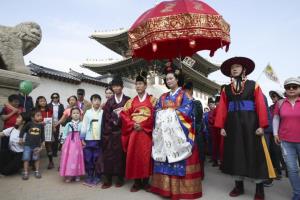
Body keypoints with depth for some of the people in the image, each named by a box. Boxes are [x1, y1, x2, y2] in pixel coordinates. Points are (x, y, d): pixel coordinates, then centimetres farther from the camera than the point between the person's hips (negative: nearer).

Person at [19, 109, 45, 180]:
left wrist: (42, 143, 6)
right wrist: (21, 138, 3)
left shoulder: (41, 125, -3)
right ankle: (25, 173, 14)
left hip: (37, 145, 1)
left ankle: (37, 171, 22)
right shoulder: (29, 124, -9)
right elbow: (23, 130, 4)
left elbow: (42, 135, 5)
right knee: (26, 159, 3)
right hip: (27, 145, -1)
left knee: (36, 159, 10)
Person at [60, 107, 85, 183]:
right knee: (69, 158, 0)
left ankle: (77, 175, 17)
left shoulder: (81, 124, -1)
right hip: (69, 143, 1)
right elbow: (65, 134, 5)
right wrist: (65, 141, 0)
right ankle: (68, 175, 12)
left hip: (78, 143, 0)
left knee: (77, 158, 4)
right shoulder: (68, 124, 2)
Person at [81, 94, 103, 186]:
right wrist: (82, 138, 2)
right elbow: (84, 126, 5)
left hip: (99, 140, -1)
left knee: (97, 159, 6)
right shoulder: (88, 112, 4)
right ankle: (89, 177, 24)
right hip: (88, 139, 2)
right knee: (88, 159, 9)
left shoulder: (103, 112, -1)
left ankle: (97, 177, 21)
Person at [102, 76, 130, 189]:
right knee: (108, 154, 2)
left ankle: (120, 178, 15)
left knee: (121, 154, 3)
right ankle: (108, 179, 12)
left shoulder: (128, 100, 4)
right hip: (110, 131, 2)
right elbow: (106, 116, 4)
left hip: (122, 131, -2)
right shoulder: (109, 101, 12)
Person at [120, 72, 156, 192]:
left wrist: (143, 125, -13)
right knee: (134, 155, 2)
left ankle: (145, 181, 12)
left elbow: (154, 116, -6)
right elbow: (124, 114, 6)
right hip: (134, 132, 3)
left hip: (146, 132, -3)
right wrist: (132, 124, -9)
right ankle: (137, 182, 13)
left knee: (146, 156, -1)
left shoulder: (152, 99, 5)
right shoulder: (131, 101, 15)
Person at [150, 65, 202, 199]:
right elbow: (157, 111, 13)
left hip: (179, 130, -5)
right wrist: (163, 115, -7)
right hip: (164, 131, 5)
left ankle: (180, 187, 3)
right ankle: (165, 186, 13)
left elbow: (187, 110, -9)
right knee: (165, 157, 4)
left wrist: (173, 113, -12)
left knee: (179, 157, -5)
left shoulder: (184, 94, 5)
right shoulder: (163, 97, 19)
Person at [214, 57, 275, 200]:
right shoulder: (226, 89, 9)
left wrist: (261, 125, -13)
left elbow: (261, 106, -4)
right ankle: (239, 185, 22)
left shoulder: (253, 85, 3)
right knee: (235, 153, 8)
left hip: (250, 123, -2)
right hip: (232, 125, 3)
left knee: (254, 153, 2)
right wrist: (222, 126, -4)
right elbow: (222, 108, 3)